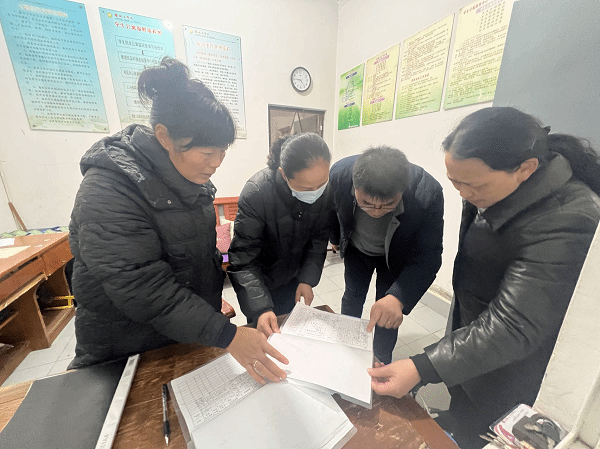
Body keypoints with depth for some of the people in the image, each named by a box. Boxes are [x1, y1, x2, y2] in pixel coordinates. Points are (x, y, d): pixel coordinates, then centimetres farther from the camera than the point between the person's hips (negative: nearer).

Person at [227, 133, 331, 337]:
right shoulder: (256, 193, -32)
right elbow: (242, 260, -29)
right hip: (260, 282, -3)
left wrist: (308, 279, -16)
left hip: (294, 281, 4)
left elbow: (318, 242, -7)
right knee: (263, 335, 16)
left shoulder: (326, 191, -18)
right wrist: (260, 308, -37)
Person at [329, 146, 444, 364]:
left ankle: (382, 364, 40)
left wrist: (397, 297, -47)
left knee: (388, 314, 8)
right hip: (356, 248, 2)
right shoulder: (339, 173, -33)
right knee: (352, 297, 20)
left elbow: (427, 258, -31)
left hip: (396, 256, -1)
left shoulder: (428, 193, -38)